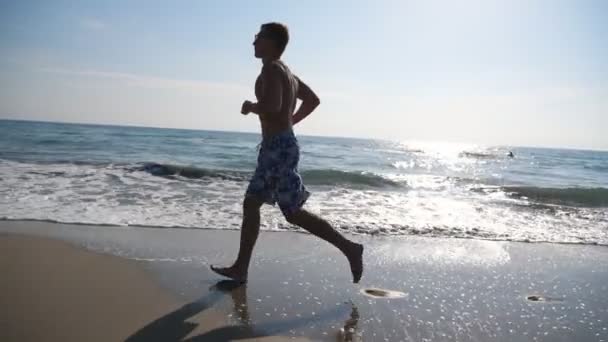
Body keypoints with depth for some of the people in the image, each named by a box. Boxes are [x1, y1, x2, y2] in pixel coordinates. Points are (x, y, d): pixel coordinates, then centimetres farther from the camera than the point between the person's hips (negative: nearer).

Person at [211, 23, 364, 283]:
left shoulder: (271, 69, -11)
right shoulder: (286, 72, 18)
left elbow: (272, 106, -27)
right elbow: (313, 100, 29)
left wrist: (250, 107, -8)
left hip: (279, 147, -10)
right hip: (277, 147, 10)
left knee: (294, 213, -6)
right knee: (251, 204, 11)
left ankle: (348, 248, 3)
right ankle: (240, 268, 17)